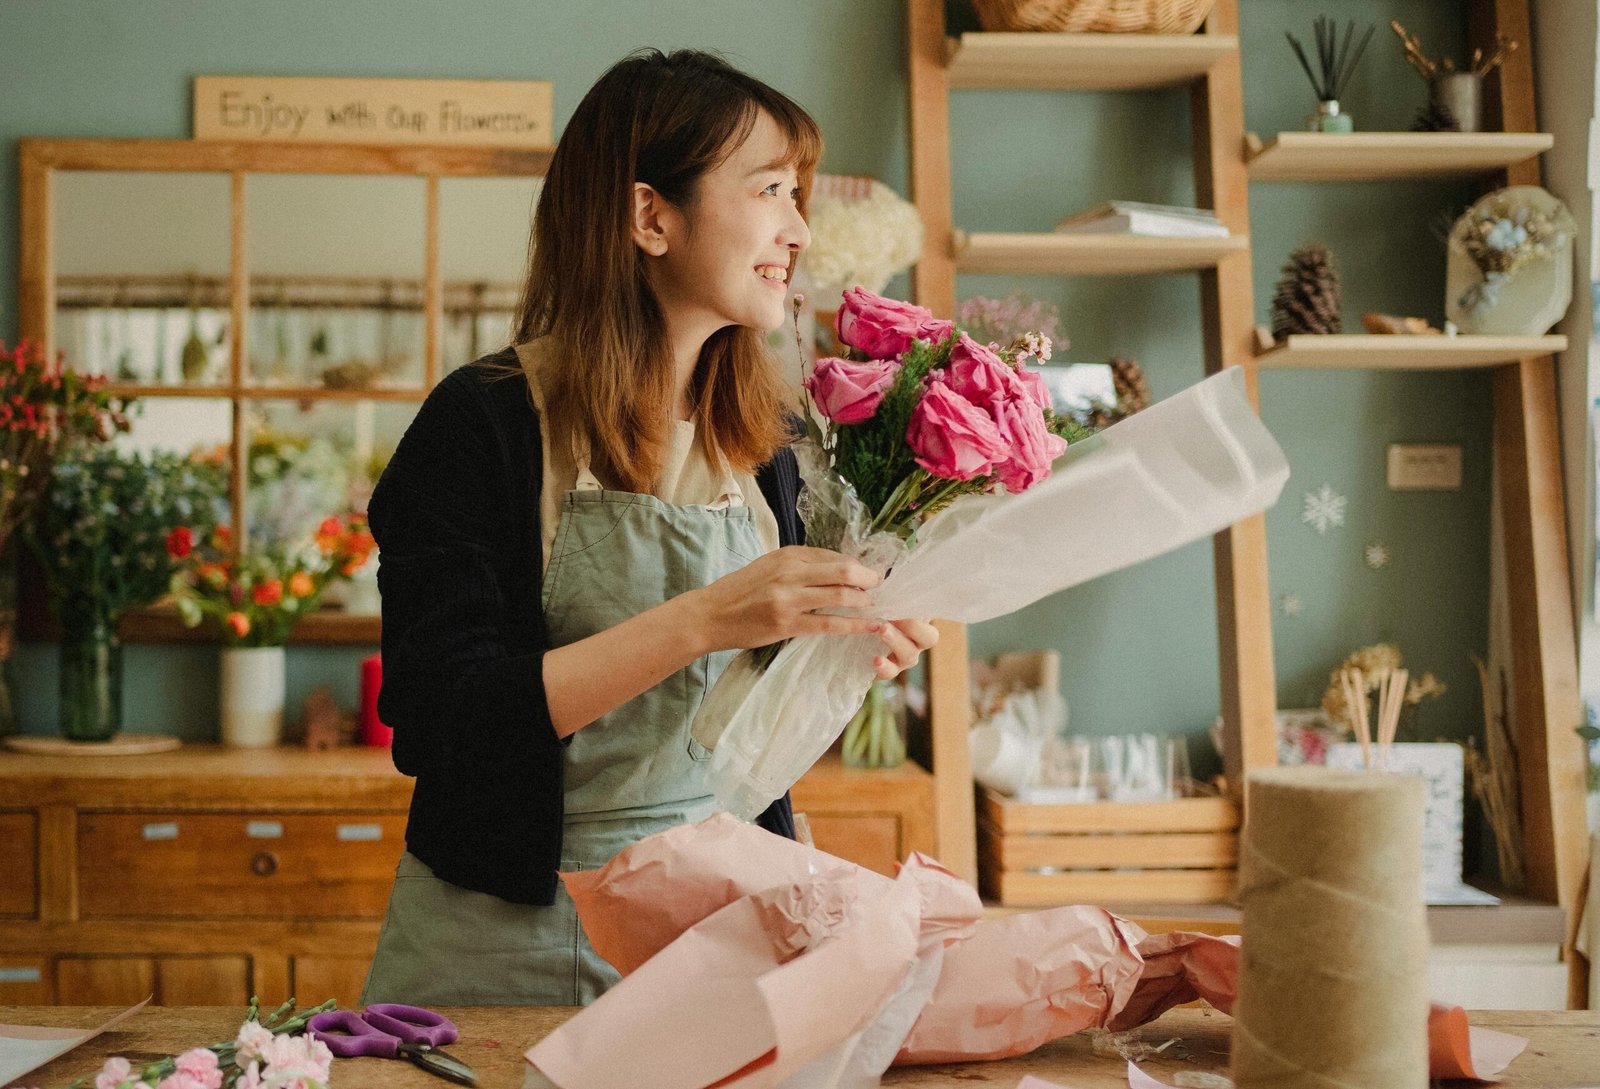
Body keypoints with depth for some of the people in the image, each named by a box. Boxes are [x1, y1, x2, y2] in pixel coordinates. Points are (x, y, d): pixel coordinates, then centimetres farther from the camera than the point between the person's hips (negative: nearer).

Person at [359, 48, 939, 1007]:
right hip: (514, 926, -4)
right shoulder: (483, 424, -13)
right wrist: (700, 620, -28)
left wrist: (843, 648, -9)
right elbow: (436, 725, -21)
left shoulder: (761, 434, 3)